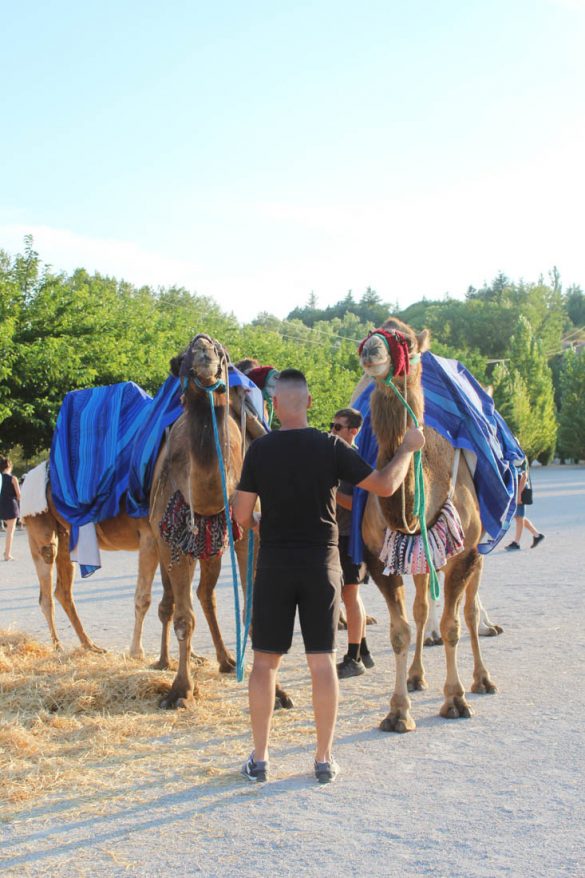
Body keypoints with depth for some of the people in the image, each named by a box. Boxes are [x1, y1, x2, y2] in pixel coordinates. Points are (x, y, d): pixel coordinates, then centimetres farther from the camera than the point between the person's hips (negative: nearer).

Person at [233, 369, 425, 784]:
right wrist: (408, 447, 11)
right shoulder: (331, 446, -5)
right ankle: (325, 759, 13)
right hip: (321, 563, 1)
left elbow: (241, 515, -4)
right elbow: (385, 485, -4)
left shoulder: (260, 449, -5)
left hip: (274, 564, 0)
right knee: (322, 660, 7)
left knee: (265, 660, 9)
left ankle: (259, 758, 13)